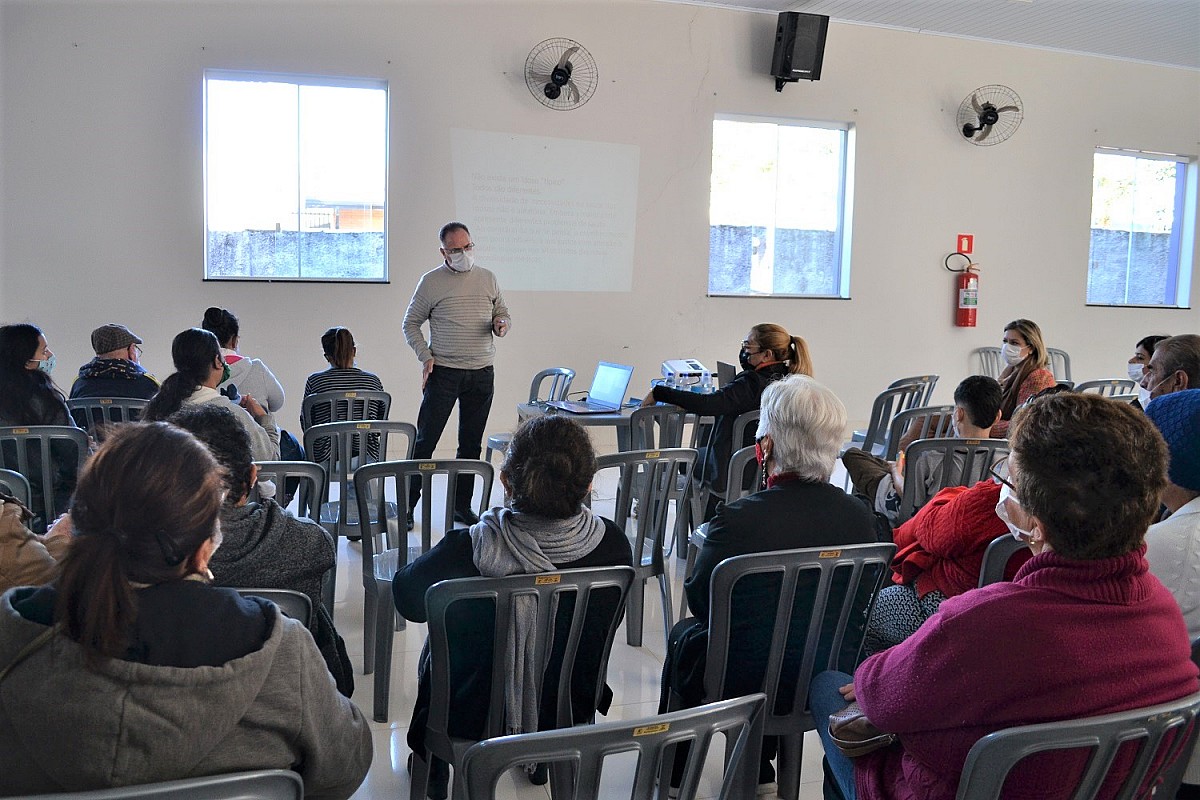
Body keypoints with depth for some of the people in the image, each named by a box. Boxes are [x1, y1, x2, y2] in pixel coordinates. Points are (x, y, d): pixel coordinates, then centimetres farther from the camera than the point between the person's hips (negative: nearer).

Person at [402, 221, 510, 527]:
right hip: (443, 372, -3)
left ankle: (462, 505, 20)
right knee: (425, 441, -3)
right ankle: (407, 505, 7)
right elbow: (411, 324, 4)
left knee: (471, 444, 9)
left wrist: (501, 325, -5)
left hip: (482, 374, 4)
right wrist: (425, 356, -10)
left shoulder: (488, 279, 9)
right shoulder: (431, 281, -2)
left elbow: (502, 313, 19)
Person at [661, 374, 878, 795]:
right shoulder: (860, 516, -14)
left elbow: (700, 602, -11)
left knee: (683, 633, 26)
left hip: (742, 683, -4)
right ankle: (759, 771, 42)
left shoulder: (737, 520, -28)